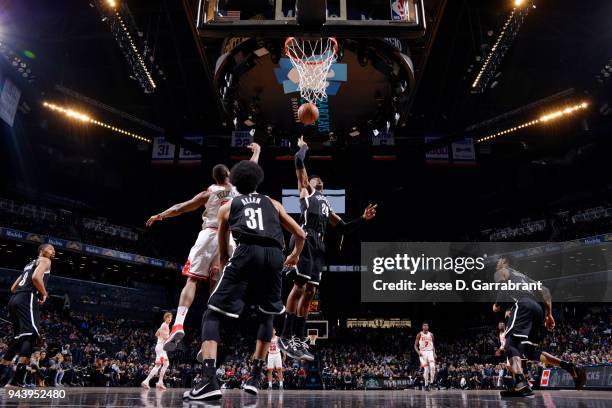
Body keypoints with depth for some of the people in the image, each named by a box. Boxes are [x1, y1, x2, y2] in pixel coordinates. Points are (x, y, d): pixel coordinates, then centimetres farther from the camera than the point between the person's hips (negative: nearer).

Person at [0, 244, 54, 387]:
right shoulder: (45, 261, 5)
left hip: (14, 300, 10)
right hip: (27, 299, -10)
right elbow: (36, 277, -16)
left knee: (21, 338, 16)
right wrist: (44, 293, -3)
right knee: (32, 334, -18)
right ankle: (17, 380, -28)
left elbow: (13, 288, 30)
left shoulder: (30, 264, 32)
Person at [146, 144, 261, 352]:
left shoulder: (209, 193, 10)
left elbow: (181, 207, 16)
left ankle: (179, 324, -21)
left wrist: (160, 215, 31)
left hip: (209, 236, -2)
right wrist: (257, 151, 48)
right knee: (216, 286, 5)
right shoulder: (238, 191, 14)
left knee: (192, 281, -3)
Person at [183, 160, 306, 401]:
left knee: (212, 315, 5)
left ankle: (209, 380, -13)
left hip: (247, 252, -2)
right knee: (266, 316, 25)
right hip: (274, 255, 3)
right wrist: (295, 255, 49)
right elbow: (300, 234, 29)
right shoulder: (273, 203, 29)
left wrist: (225, 264, 51)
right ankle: (255, 377, 23)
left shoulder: (227, 207, 26)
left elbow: (223, 254, 31)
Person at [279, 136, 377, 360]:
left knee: (310, 291, 3)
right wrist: (303, 147, 25)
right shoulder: (305, 190, 18)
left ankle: (299, 339, 7)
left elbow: (343, 228, 33)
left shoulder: (326, 204, 36)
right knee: (300, 285, -15)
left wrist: (363, 219, 22)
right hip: (305, 239, -7)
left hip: (318, 244, 7)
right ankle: (285, 337, -12)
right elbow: (299, 162, 6)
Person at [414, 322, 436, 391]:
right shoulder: (419, 335, 0)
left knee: (432, 367, -20)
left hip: (430, 352, 2)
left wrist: (434, 353, 4)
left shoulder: (431, 335, 8)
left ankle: (431, 381, -7)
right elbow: (415, 345, 2)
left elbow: (433, 345, 17)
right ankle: (426, 385, 7)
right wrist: (418, 352, -15)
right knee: (426, 369, -5)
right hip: (423, 353, -2)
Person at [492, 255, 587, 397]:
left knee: (511, 344, -13)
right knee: (530, 351, 15)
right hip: (538, 308, 8)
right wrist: (549, 315, 21)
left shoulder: (501, 272, 16)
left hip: (523, 305, -8)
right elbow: (545, 290, 26)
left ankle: (521, 384, -34)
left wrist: (497, 304, 4)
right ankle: (571, 367, 3)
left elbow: (503, 284, -8)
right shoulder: (523, 275, 37)